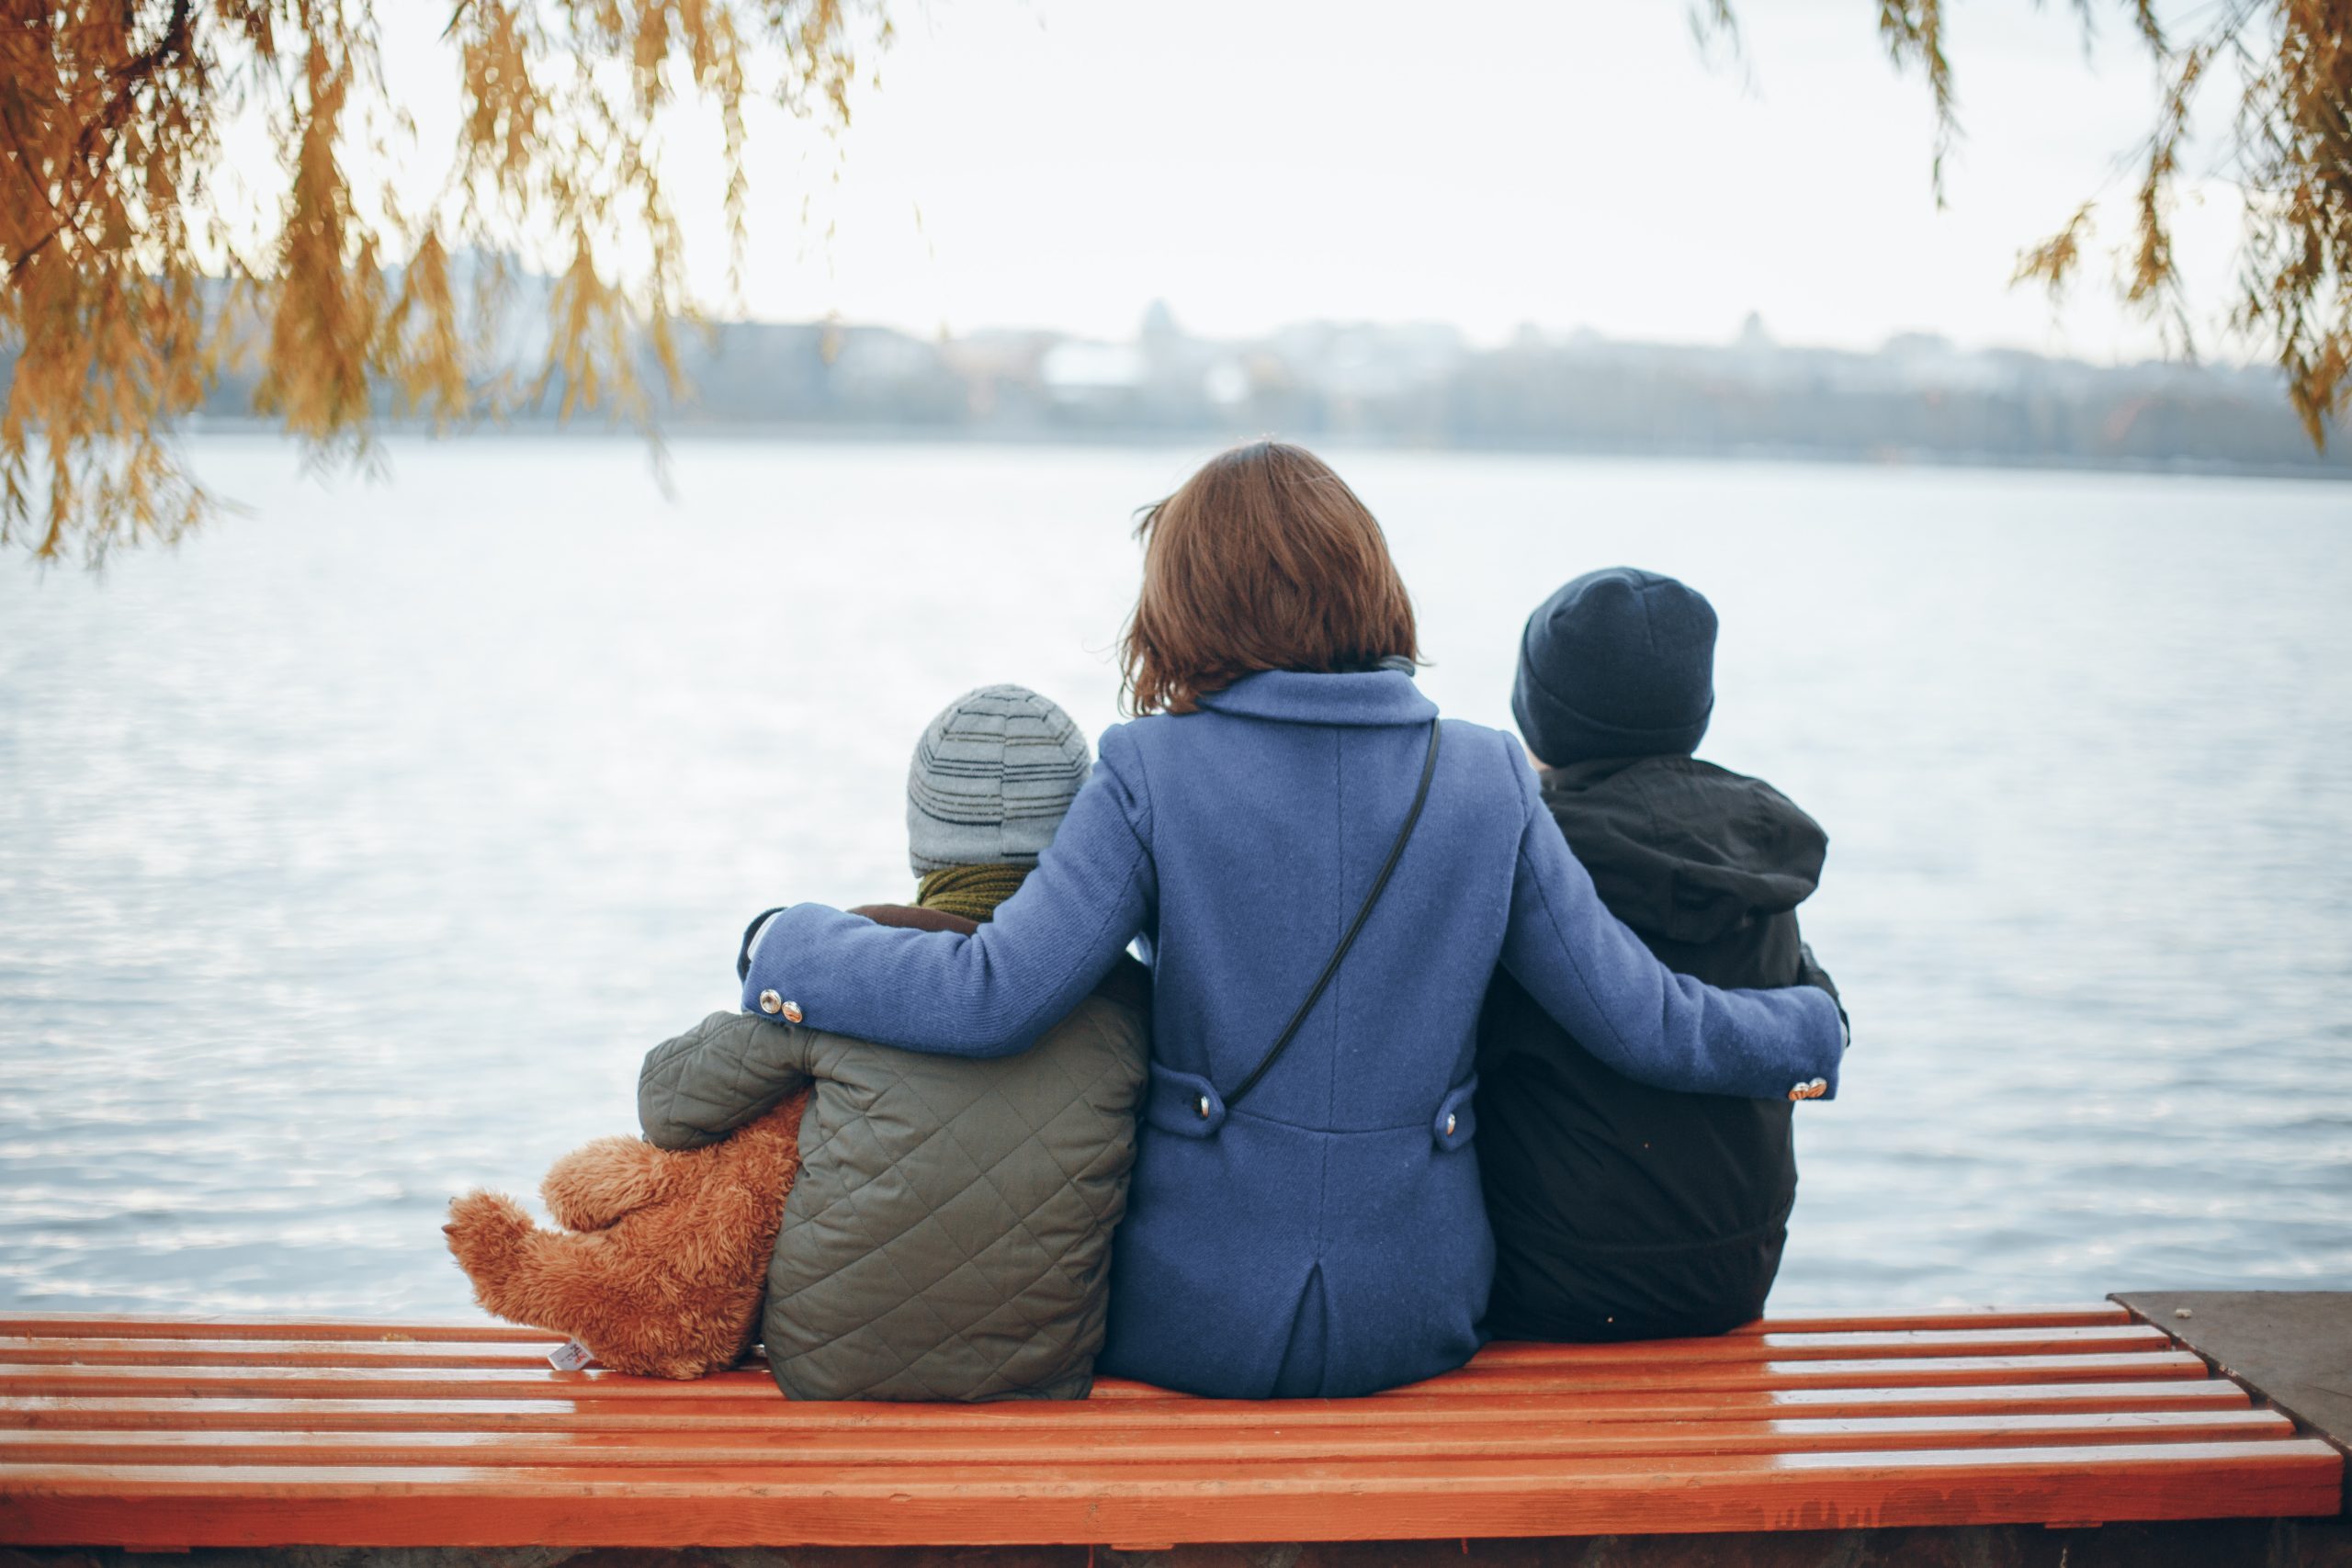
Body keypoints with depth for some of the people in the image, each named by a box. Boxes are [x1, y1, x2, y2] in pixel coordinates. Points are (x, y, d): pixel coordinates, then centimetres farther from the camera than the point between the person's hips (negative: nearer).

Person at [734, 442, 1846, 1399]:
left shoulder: (1155, 771, -12)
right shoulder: (1487, 781, -3)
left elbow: (995, 998, -19)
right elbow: (1641, 1020, -1)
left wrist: (793, 945, -3)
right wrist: (1809, 1028, 19)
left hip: (1193, 1321, -3)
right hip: (1411, 1320, 3)